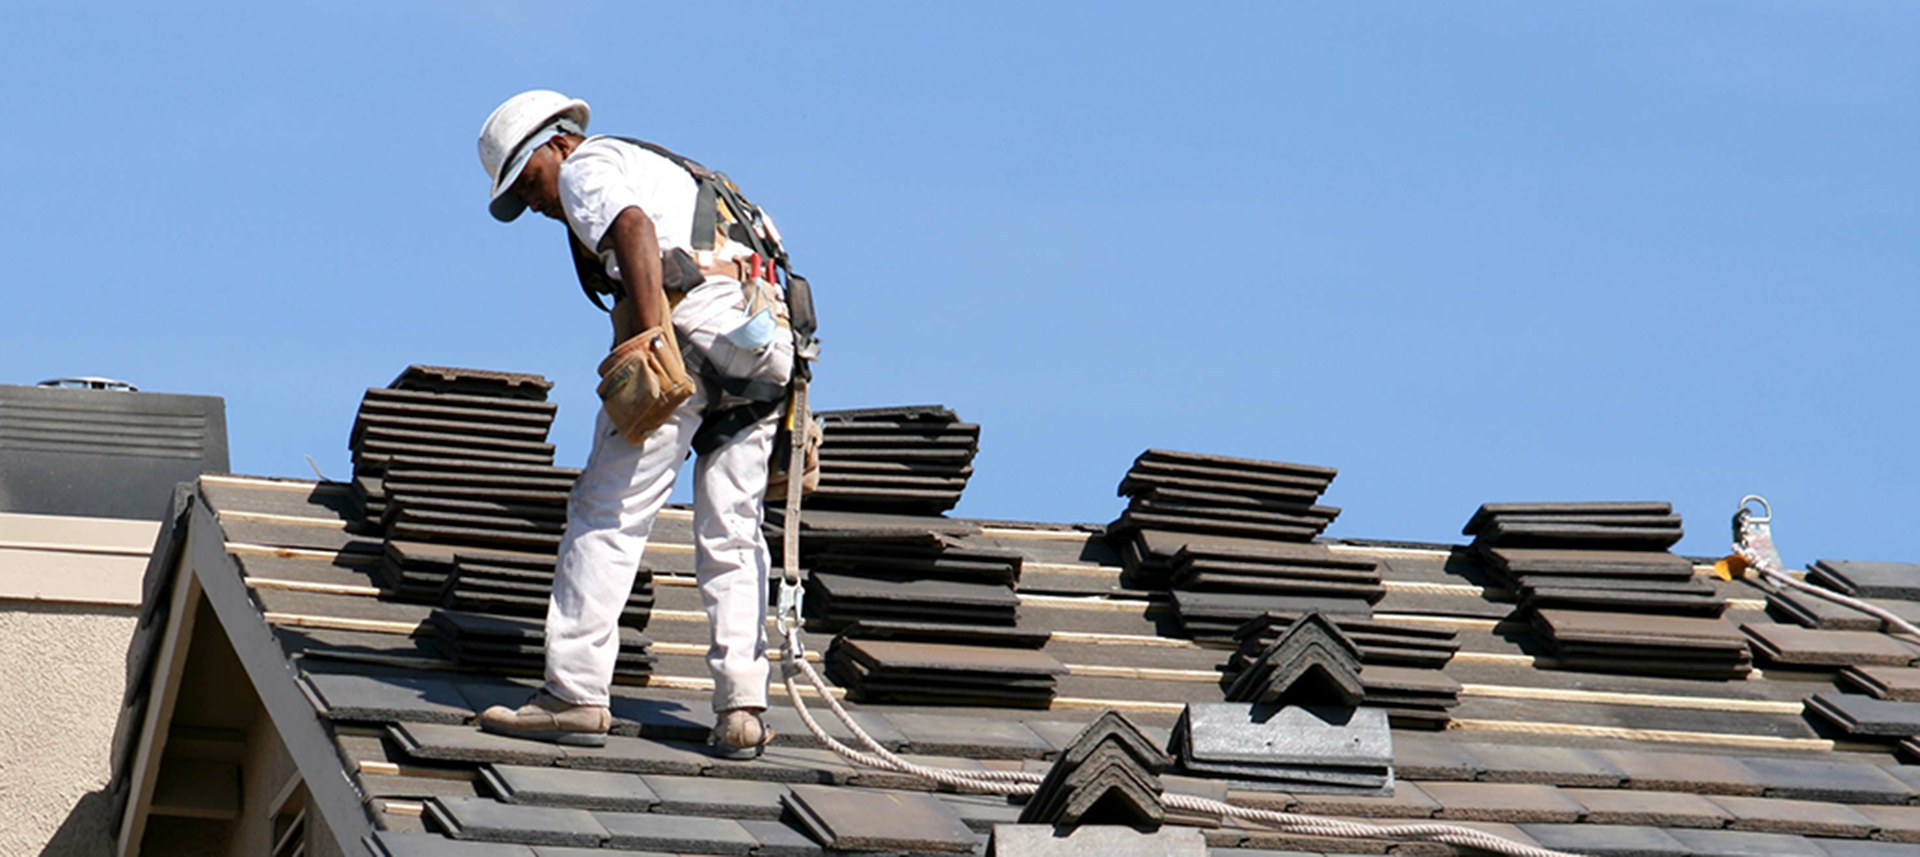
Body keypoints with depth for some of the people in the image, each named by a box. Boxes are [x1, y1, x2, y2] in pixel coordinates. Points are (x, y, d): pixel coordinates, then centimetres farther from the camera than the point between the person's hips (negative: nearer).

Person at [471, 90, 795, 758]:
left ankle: (575, 695, -6)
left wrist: (652, 335, -23)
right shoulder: (673, 171, 35)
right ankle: (742, 708, 3)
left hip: (687, 328, -8)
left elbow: (635, 229, -13)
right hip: (765, 343, 8)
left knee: (607, 517, -4)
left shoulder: (586, 166, 9)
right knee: (731, 537, 10)